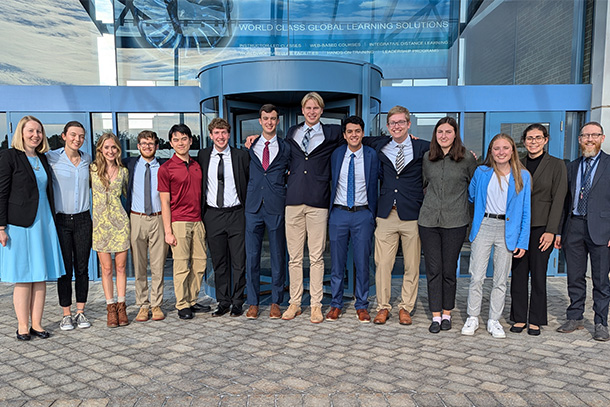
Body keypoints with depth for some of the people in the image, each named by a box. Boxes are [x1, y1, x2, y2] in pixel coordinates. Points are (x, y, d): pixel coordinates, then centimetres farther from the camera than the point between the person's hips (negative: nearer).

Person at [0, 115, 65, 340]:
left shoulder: (43, 159, 14)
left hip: (44, 223, 6)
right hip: (20, 224, -5)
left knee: (41, 276, 7)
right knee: (23, 277, 1)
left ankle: (36, 323, 16)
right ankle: (23, 326, 12)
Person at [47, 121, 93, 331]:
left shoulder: (87, 159, 8)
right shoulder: (52, 158, -3)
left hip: (83, 220, 3)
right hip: (61, 220, -2)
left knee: (82, 267, 6)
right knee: (65, 268, 2)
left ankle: (80, 312, 16)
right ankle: (66, 314, 14)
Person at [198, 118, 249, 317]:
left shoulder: (241, 155, 0)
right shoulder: (203, 156, 7)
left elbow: (250, 182, 3)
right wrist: (201, 211, 8)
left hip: (236, 214, -2)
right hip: (213, 215, 2)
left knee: (239, 261, 2)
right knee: (219, 262, 9)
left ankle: (237, 302, 15)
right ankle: (223, 302, 20)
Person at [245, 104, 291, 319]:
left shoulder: (285, 148, 7)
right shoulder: (250, 147, 11)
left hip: (276, 208, -1)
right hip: (253, 207, 1)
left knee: (278, 256, 5)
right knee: (251, 256, 4)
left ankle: (276, 302, 18)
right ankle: (253, 303, 17)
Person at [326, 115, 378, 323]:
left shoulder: (371, 155, 1)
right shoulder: (336, 154, 5)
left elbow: (373, 185, 4)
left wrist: (372, 214, 2)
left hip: (362, 214, -1)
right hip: (338, 213, 1)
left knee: (362, 262, 4)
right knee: (337, 261, 6)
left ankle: (361, 305, 17)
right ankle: (336, 304, 19)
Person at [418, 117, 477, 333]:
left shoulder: (467, 158, 0)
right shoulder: (427, 158, 8)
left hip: (455, 222, -2)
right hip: (428, 220, 2)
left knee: (449, 270, 4)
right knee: (433, 269, 3)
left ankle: (447, 314, 20)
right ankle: (436, 316, 13)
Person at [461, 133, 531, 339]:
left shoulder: (523, 176, 2)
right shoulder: (481, 172, 4)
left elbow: (526, 211, 2)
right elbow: (470, 196, 19)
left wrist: (523, 241, -3)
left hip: (508, 230, 0)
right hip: (483, 227, 0)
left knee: (501, 279, 8)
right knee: (476, 277, -1)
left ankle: (494, 320, 21)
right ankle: (472, 318, 14)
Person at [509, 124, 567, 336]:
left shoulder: (556, 165, 0)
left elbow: (558, 199, -5)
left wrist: (551, 231, -11)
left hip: (541, 226, -3)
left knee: (538, 274, 2)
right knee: (518, 273, 5)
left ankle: (535, 320, 15)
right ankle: (519, 318, 17)